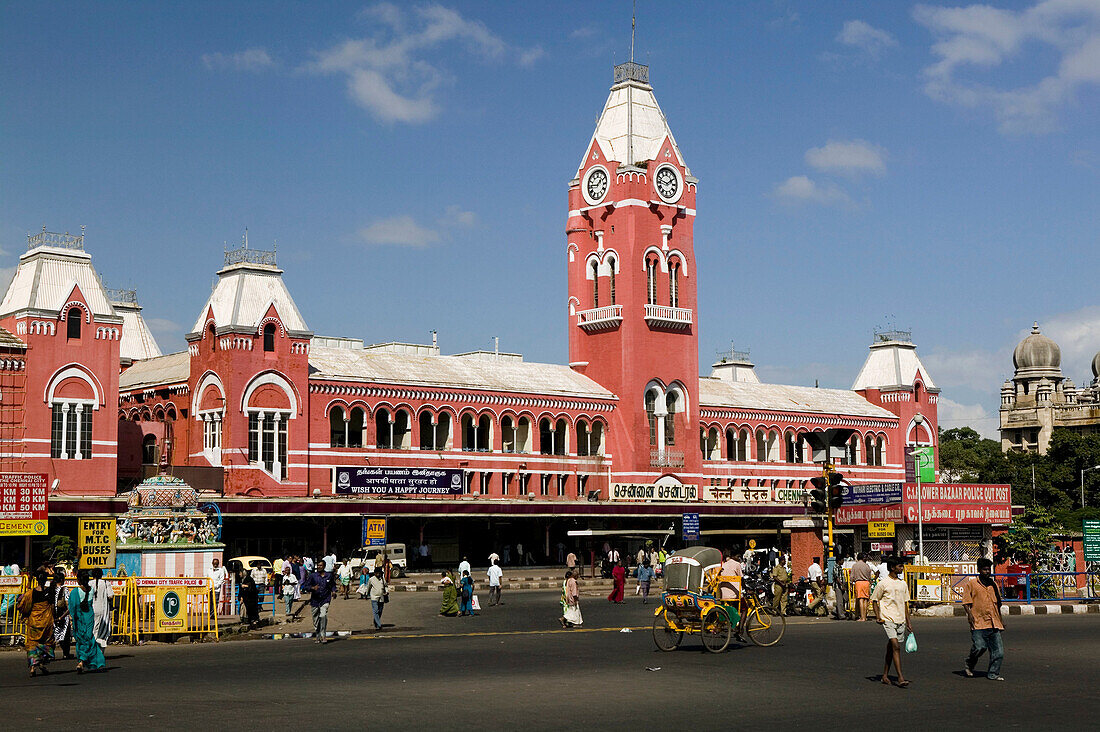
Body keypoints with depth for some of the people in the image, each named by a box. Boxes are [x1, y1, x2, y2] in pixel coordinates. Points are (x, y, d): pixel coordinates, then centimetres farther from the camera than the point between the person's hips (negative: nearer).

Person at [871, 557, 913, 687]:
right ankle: (900, 678, -18)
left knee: (891, 648, 11)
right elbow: (874, 600, 2)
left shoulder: (903, 584, 13)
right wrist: (878, 617, -9)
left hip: (900, 620, 6)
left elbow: (905, 603, 19)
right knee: (896, 647, -15)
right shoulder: (883, 583, -4)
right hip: (888, 619, -6)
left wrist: (908, 621, 17)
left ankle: (885, 675, 22)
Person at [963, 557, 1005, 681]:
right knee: (979, 647, -12)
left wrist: (1000, 620, 26)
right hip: (978, 623, -5)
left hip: (994, 623, 5)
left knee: (998, 650, -2)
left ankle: (993, 673, 7)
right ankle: (969, 665, 14)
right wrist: (969, 614, -16)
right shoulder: (971, 584, 3)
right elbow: (966, 601, -1)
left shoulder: (993, 585, 19)